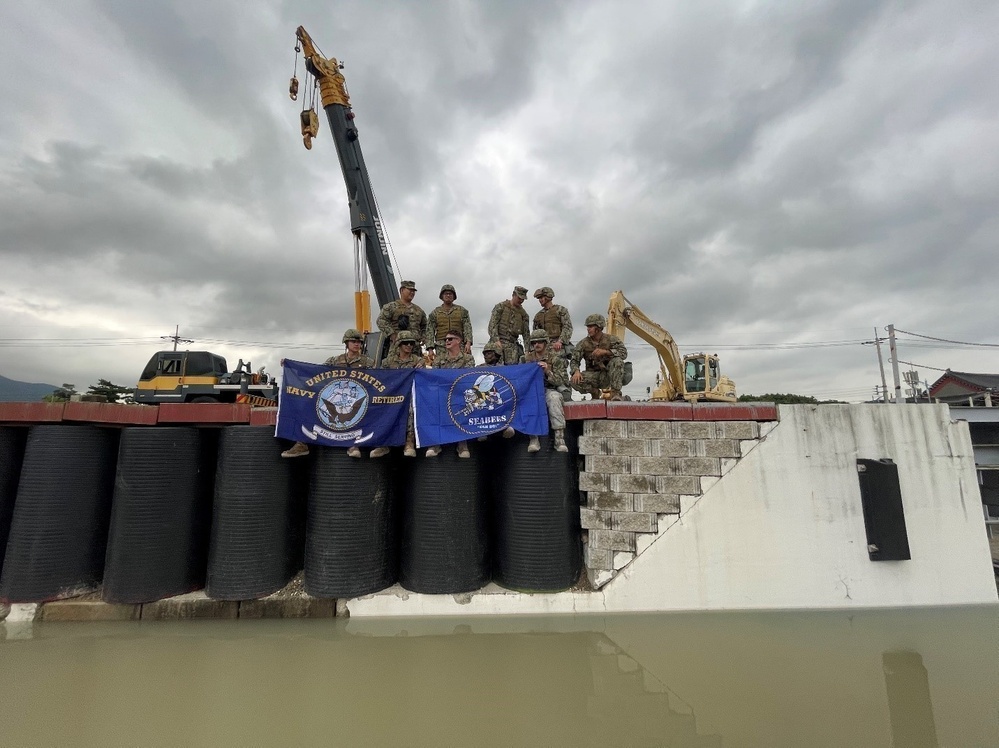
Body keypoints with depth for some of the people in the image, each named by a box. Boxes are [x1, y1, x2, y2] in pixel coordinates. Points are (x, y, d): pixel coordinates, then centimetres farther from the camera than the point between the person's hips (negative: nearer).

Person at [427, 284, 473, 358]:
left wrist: (468, 343, -12)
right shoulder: (434, 313, 14)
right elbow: (430, 332, 8)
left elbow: (467, 328, 4)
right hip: (441, 348, 0)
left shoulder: (462, 310, 14)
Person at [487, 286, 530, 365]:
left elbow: (526, 333, 13)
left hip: (513, 344, 3)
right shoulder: (500, 306, 4)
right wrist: (496, 340, -17)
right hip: (499, 342, -3)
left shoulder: (523, 313, 15)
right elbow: (492, 325, -4)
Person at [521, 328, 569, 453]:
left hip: (549, 390, -1)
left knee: (554, 397, -36)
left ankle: (559, 438, -36)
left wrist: (548, 372, -17)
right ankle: (533, 438, -35)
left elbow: (562, 382, -1)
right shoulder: (526, 358, 12)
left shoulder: (555, 359, 4)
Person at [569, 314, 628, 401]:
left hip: (608, 375, -1)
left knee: (617, 361, -30)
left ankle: (615, 392, -21)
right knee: (574, 380, -27)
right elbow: (574, 360, -5)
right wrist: (576, 371, -28)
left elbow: (624, 353, -18)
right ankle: (594, 392, 2)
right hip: (593, 375, 1)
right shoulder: (583, 343, -1)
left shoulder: (611, 339, -4)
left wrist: (605, 351, -32)